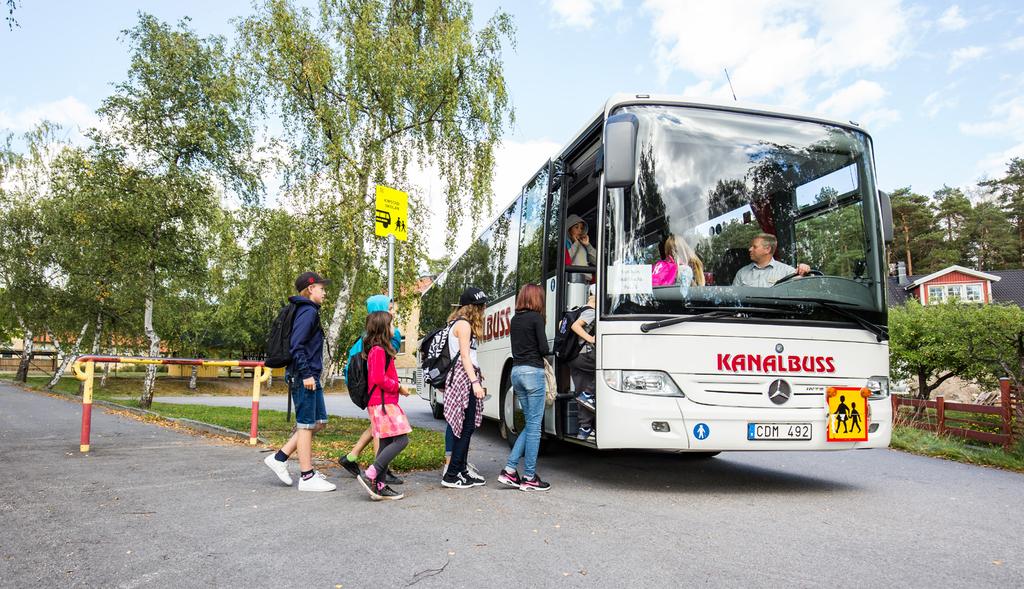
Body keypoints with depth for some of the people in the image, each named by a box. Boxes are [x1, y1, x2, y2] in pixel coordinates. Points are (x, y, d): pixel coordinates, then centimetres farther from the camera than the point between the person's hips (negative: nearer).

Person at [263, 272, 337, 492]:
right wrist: (306, 374, -23)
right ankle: (307, 477, 7)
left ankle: (280, 457, 18)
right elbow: (296, 346, -22)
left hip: (310, 377, 10)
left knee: (319, 422, 14)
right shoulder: (307, 311, -13)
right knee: (306, 425, -2)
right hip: (304, 377, -10)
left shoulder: (309, 311, 17)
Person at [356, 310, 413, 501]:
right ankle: (369, 475, -12)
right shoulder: (379, 351, -13)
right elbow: (379, 378, -20)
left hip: (385, 403, 10)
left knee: (387, 443, 10)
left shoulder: (381, 350, 19)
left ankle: (379, 485, 12)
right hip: (383, 403, -10)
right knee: (401, 440, -13)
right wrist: (399, 388, -10)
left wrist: (397, 387, 12)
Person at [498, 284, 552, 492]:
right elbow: (544, 349, -10)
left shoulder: (514, 319, 14)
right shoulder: (536, 318, -8)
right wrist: (549, 352, 10)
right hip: (532, 371, -7)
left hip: (516, 371, 7)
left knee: (530, 424, 15)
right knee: (534, 425, 0)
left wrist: (533, 353, 9)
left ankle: (510, 469, 10)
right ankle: (529, 478, 4)